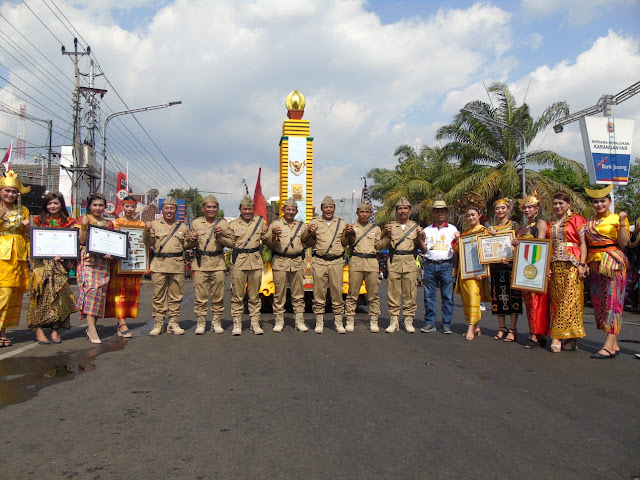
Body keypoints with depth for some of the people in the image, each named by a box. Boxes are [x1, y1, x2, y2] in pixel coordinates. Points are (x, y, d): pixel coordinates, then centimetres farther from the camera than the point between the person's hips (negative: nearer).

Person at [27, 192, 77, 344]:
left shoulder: (68, 222, 11)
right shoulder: (39, 221, 11)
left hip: (61, 262, 1)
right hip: (42, 262, 0)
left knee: (59, 294, -4)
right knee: (42, 293, -8)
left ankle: (55, 330, 0)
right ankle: (38, 329, -6)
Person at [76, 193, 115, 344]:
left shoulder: (109, 224, 17)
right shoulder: (82, 220, 8)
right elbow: (81, 241, -2)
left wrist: (110, 253, -3)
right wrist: (84, 226, -13)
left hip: (103, 260, 4)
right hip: (88, 259, -4)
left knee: (100, 291, -2)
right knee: (91, 288, -18)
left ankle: (91, 327, 6)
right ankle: (92, 329, -23)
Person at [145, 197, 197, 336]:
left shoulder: (182, 227, 15)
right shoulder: (155, 224, 10)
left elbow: (186, 246, 19)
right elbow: (149, 243, 4)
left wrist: (192, 241, -1)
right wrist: (147, 231, -12)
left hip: (177, 265, 1)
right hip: (159, 264, -1)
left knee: (176, 296, 4)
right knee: (159, 296, 1)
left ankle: (173, 323, 13)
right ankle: (158, 323, 10)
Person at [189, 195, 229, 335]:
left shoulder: (223, 223, 10)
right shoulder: (196, 223, 11)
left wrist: (220, 236, -11)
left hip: (218, 264, 0)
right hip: (200, 263, 0)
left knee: (218, 296, 1)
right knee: (200, 296, -2)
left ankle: (216, 322, 12)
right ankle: (201, 323, 8)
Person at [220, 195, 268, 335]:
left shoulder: (260, 221, 11)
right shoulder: (233, 224, 7)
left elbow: (265, 238, 18)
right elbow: (230, 242, 6)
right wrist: (220, 236, -8)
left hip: (256, 260, 1)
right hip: (239, 261, -1)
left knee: (254, 294, 7)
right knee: (237, 294, 0)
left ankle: (255, 323, 15)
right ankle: (237, 324, 8)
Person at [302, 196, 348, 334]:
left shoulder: (341, 223, 14)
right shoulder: (314, 222, 9)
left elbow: (345, 244, 16)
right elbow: (307, 244, 10)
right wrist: (311, 234, -9)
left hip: (336, 262, 1)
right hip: (319, 262, -1)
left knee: (337, 292, 1)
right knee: (319, 292, -1)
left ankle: (338, 322, 10)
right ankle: (319, 322, 7)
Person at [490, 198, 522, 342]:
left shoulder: (514, 225, 2)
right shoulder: (492, 228, 14)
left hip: (511, 265, -4)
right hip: (496, 266, 4)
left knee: (512, 296, -4)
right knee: (498, 296, 6)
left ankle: (512, 329, 2)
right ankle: (502, 328, 15)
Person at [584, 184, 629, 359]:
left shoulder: (616, 218, -1)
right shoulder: (589, 222, 15)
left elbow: (623, 243, -9)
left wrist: (622, 223, -18)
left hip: (612, 263, -6)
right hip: (594, 264, 6)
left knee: (612, 301, -9)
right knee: (599, 302, 5)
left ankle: (609, 346, -11)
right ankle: (614, 344, 13)